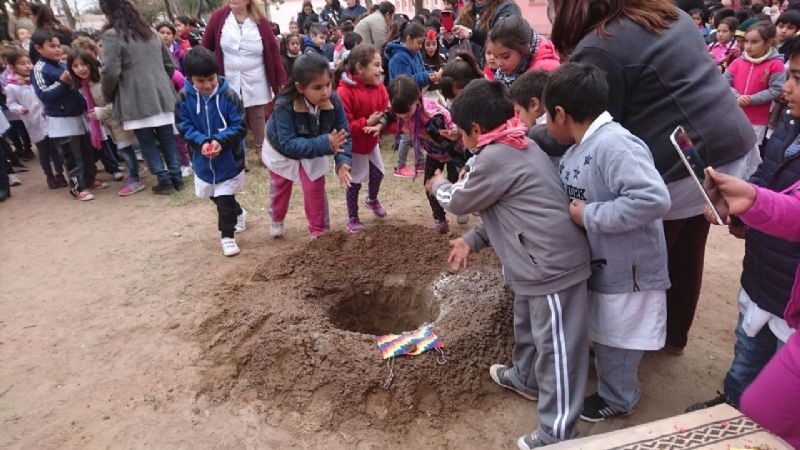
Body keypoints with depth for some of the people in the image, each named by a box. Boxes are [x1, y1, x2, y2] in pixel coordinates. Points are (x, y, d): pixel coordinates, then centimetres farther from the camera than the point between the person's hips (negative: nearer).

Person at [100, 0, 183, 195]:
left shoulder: (112, 35, -7)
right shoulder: (150, 31, 15)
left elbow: (111, 71, -14)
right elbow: (170, 64, 17)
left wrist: (107, 95, 3)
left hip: (137, 99, -6)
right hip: (162, 95, 6)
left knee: (147, 142, 4)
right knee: (167, 138, 10)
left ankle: (164, 181, 5)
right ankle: (176, 177, 12)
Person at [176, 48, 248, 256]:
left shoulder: (229, 96, -16)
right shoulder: (184, 98, -9)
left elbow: (239, 127, -15)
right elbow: (184, 128, -6)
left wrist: (220, 141, -29)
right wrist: (202, 142, -23)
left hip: (229, 159, -4)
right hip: (202, 160, 4)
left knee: (225, 199, -2)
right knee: (215, 197, 21)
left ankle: (227, 236, 13)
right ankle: (239, 214, 47)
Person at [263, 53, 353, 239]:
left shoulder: (333, 100, -31)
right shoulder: (284, 106, -41)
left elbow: (344, 133, -26)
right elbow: (289, 144, -45)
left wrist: (343, 161, -44)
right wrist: (325, 143, -55)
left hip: (313, 151, 2)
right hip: (281, 149, -1)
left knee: (315, 189, -4)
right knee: (280, 188, 19)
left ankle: (319, 231, 16)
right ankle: (277, 220, 48)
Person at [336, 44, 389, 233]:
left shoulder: (380, 88, -7)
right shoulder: (344, 92, -28)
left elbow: (385, 111, -3)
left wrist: (379, 124, -26)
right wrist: (366, 123, -31)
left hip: (371, 142, 6)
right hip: (352, 146, -6)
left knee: (377, 174, 18)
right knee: (354, 183, 6)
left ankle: (372, 200, 51)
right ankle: (352, 218, 24)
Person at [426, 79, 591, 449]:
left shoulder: (495, 157, -19)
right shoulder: (515, 147, 12)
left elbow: (459, 201, -5)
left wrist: (438, 185, 16)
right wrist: (471, 240, 9)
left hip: (552, 265, -11)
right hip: (539, 261, 11)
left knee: (556, 347, 1)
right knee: (526, 325, 28)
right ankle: (525, 377, 52)